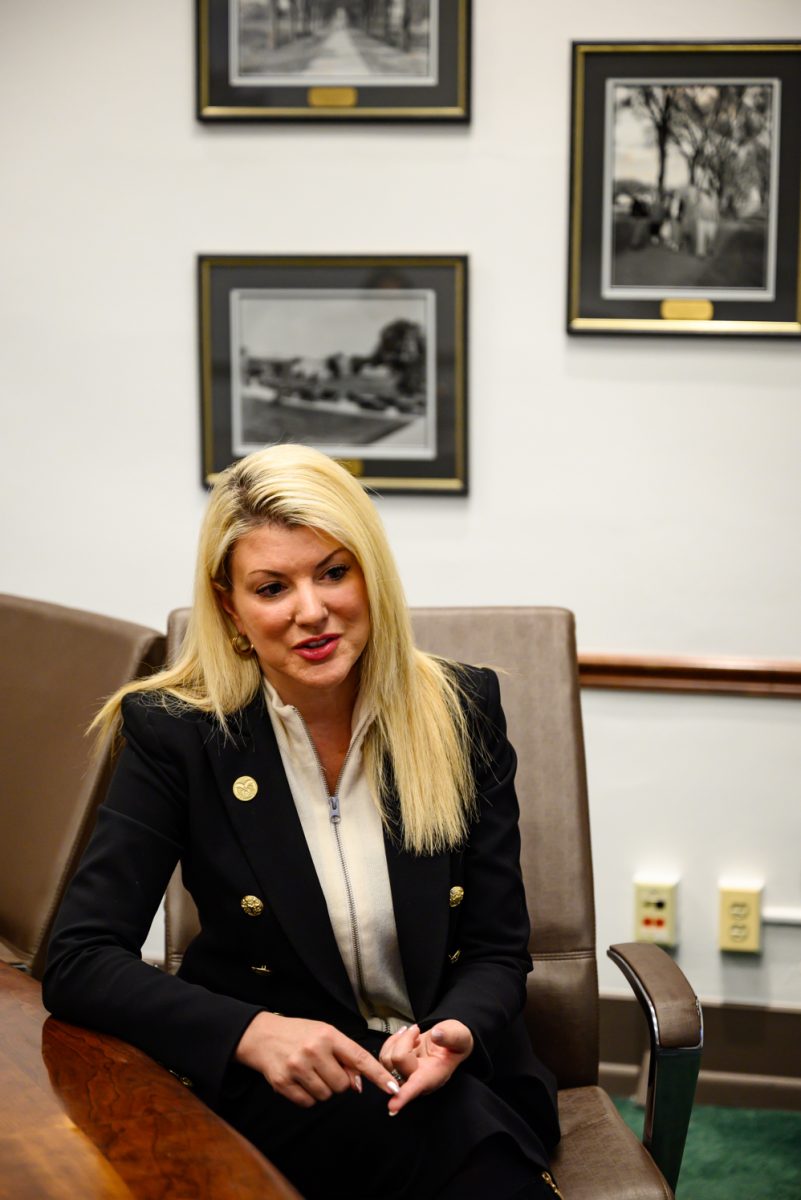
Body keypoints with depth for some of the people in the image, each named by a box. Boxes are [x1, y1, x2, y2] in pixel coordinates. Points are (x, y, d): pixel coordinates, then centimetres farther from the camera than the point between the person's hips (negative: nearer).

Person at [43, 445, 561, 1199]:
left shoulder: (461, 711, 0)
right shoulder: (174, 733, -6)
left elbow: (498, 948, 4)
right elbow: (78, 962, -10)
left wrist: (456, 1033, -20)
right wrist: (252, 1032, -25)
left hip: (458, 1074, 3)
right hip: (271, 1089, -3)